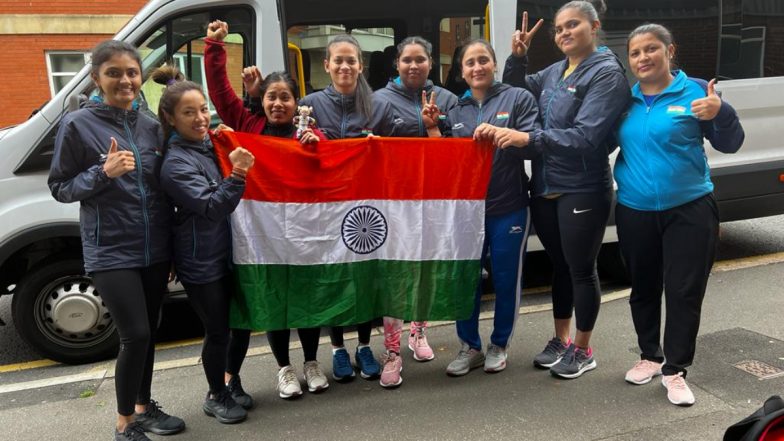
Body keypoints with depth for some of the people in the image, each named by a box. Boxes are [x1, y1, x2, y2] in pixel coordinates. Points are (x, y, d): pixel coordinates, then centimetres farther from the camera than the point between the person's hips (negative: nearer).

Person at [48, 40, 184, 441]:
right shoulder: (77, 124, -6)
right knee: (135, 334, -8)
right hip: (111, 251, -5)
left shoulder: (151, 126, 7)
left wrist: (172, 246, 8)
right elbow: (60, 187, -3)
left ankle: (144, 408, 33)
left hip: (155, 248, 5)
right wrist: (103, 172, -20)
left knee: (148, 332, 14)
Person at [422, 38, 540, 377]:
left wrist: (506, 134, -26)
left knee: (506, 279, 7)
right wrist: (432, 128, -1)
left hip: (508, 207, -3)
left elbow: (535, 145, -8)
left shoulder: (518, 98, 0)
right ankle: (470, 346, 21)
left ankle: (499, 345, 25)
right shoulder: (456, 111, 12)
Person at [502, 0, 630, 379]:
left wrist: (529, 139, -27)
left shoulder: (607, 74, -11)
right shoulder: (554, 72, 9)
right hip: (545, 189, 7)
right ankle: (561, 340, 32)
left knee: (580, 269, 6)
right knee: (559, 266, 17)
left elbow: (585, 137, -21)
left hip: (582, 192, -6)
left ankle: (583, 350, 22)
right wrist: (517, 56, 6)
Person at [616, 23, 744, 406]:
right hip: (634, 212, 4)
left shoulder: (695, 91, -6)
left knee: (684, 292, 0)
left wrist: (720, 113, -24)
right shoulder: (624, 99, 3)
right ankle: (650, 356, 32)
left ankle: (675, 370, 13)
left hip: (689, 210, -3)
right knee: (643, 289, 14)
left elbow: (730, 144, -5)